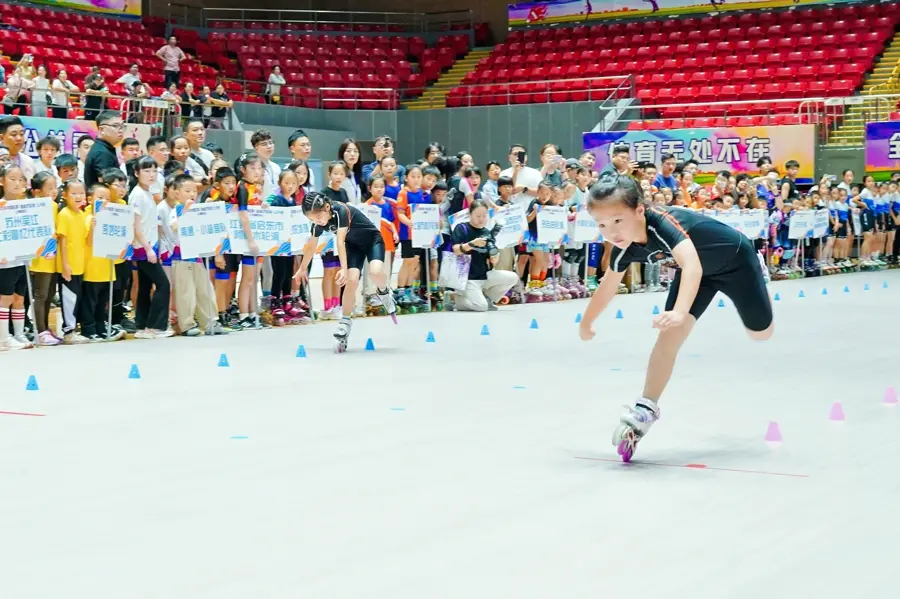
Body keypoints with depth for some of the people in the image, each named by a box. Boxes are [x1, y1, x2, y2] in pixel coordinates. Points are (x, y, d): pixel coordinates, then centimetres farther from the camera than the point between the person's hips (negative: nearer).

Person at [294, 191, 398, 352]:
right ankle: (345, 324, -7)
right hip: (354, 245, 5)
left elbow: (340, 241, -41)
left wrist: (344, 269, -47)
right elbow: (311, 246, 5)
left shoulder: (341, 211, -33)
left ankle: (383, 292, 2)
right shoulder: (318, 223, -13)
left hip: (373, 239, -5)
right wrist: (303, 269, 16)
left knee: (375, 272, -31)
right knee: (351, 280, -14)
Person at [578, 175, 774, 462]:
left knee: (760, 333, 17)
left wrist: (681, 312, -77)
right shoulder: (625, 246, -21)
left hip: (734, 258, -4)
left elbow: (692, 264, -62)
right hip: (701, 269, 5)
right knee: (670, 334, -14)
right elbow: (608, 284, 0)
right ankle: (646, 408, -7)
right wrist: (586, 322, 14)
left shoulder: (663, 223, -43)